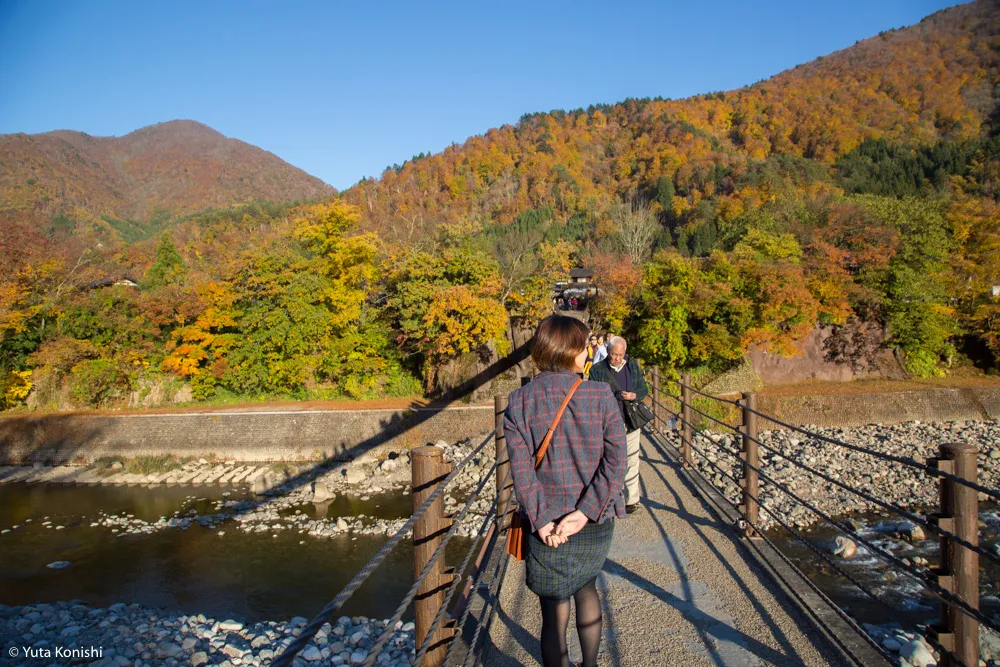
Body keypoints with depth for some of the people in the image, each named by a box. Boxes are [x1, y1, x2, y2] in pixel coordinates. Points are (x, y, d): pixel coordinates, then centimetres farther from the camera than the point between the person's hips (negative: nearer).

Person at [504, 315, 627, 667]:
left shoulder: (519, 401, -6)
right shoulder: (601, 395, -8)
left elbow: (521, 468, -14)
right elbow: (615, 461, -14)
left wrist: (541, 520, -13)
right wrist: (584, 512, -15)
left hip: (548, 529, -1)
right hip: (596, 523, 2)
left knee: (554, 614, 11)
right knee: (586, 587, 29)